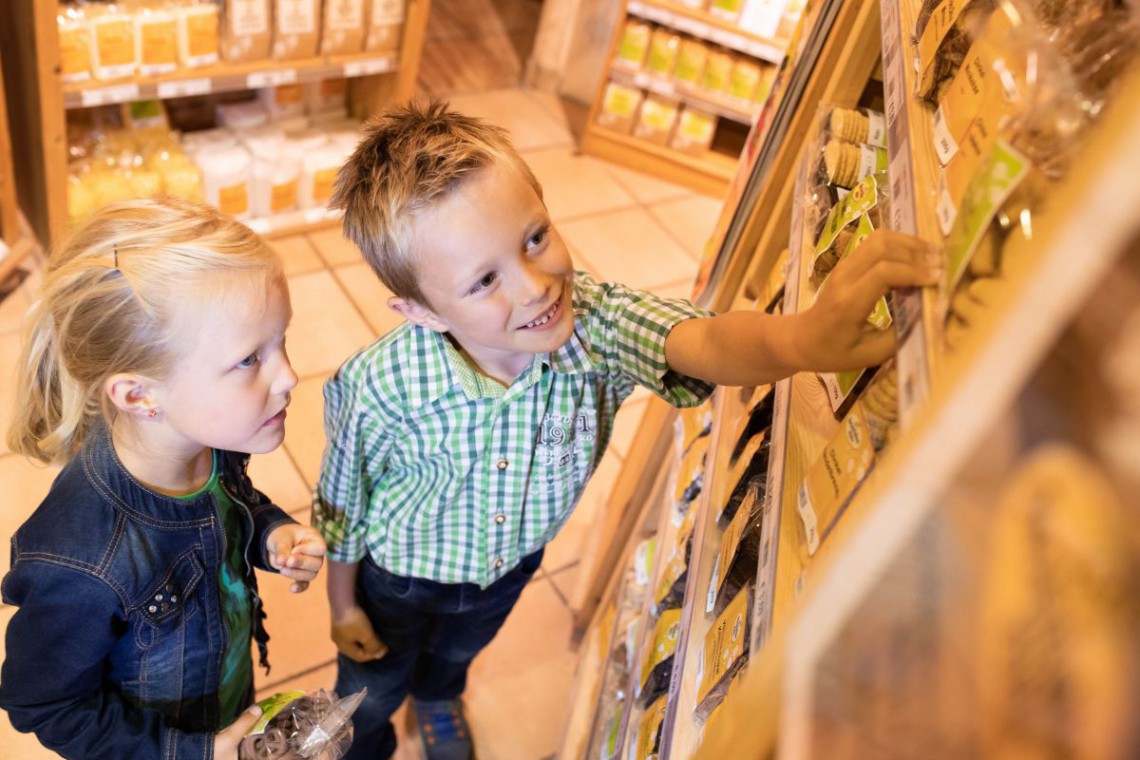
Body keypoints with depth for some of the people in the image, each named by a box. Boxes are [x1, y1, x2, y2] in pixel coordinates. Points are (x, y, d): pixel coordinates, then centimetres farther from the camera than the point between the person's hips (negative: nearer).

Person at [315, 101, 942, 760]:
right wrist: (342, 605, -2)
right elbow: (343, 505, -18)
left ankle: (438, 697, 73)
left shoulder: (593, 318, -36)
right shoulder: (381, 389, -37)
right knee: (372, 690, 29)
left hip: (512, 563, 3)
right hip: (399, 578, -2)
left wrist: (800, 339, -78)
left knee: (458, 650, 37)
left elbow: (699, 342, -56)